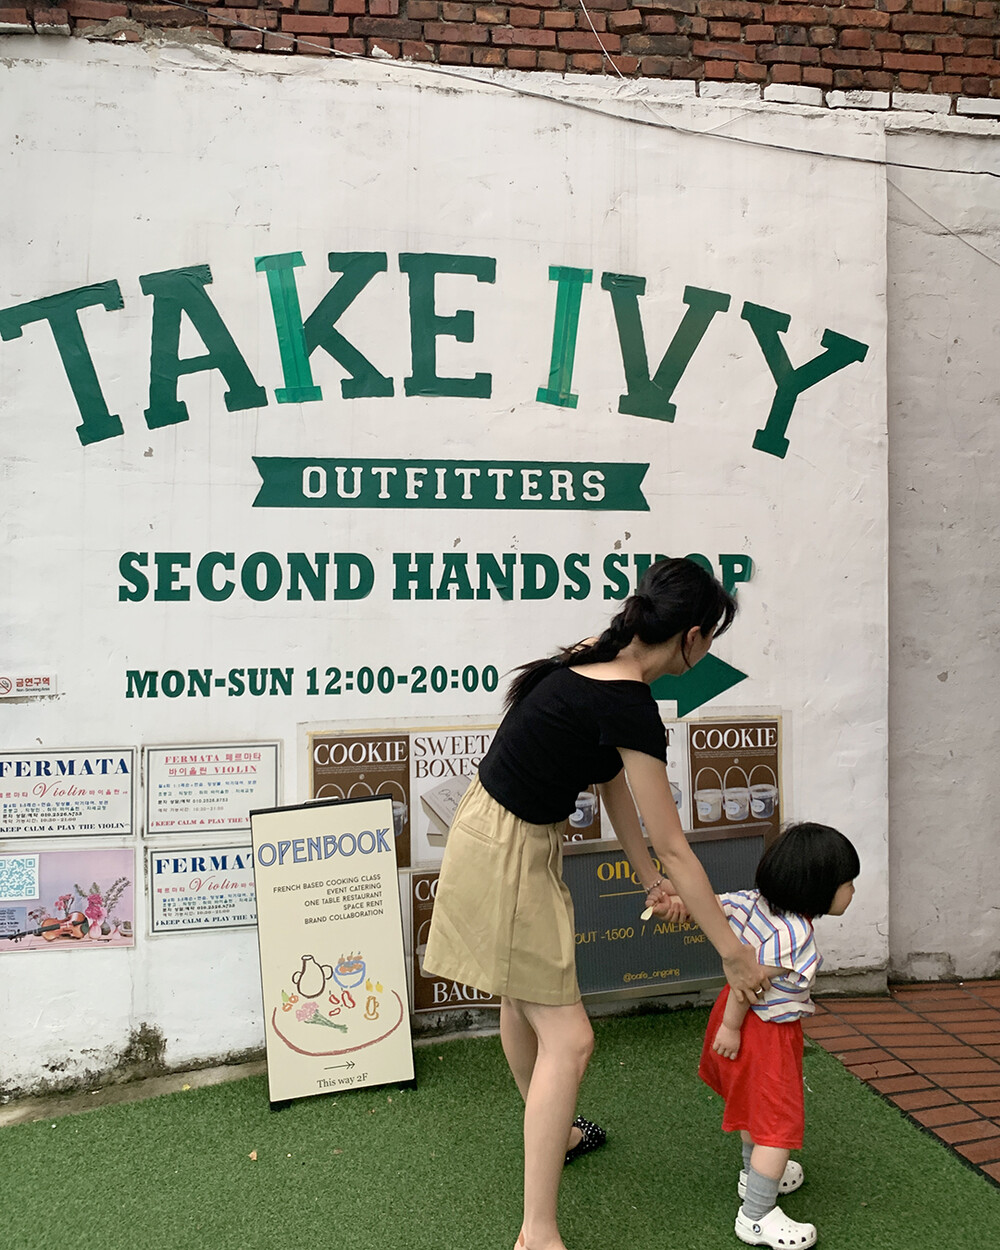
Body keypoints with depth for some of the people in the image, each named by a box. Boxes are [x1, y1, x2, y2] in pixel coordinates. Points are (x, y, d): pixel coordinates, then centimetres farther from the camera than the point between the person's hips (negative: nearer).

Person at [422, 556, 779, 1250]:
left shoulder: (599, 658, 1)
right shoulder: (629, 705, -26)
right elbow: (673, 846, -19)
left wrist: (650, 879, 14)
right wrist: (735, 952, -8)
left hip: (495, 833, 10)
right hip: (508, 857, -10)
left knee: (524, 999, 27)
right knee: (567, 1039, -2)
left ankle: (553, 1133, 50)